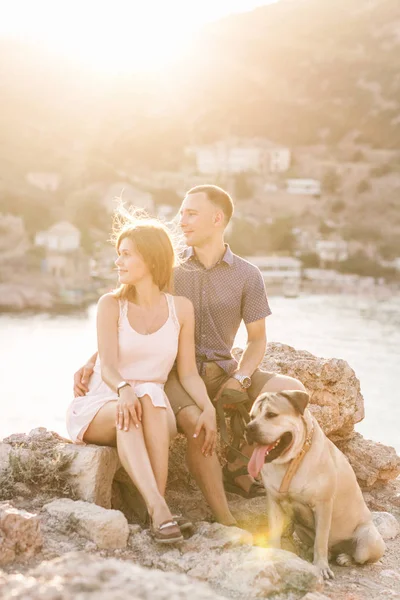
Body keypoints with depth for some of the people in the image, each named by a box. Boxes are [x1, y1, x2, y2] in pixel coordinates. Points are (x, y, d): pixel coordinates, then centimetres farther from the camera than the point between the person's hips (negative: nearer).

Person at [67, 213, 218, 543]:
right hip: (100, 407, -1)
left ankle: (158, 509, -41)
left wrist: (208, 408, -18)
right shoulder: (111, 304, -1)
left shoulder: (181, 308, 3)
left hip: (155, 411, 1)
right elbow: (108, 366, -13)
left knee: (149, 404, -36)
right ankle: (159, 510, -51)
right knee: (126, 415, -37)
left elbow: (188, 373, 1)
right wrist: (124, 390, -37)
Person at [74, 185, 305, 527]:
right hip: (176, 373, -2)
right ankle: (226, 522, -23)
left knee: (293, 391, -20)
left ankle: (236, 467, -5)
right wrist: (92, 362, -8)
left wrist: (238, 380, -13)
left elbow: (257, 339, 6)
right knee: (198, 423, -34)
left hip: (223, 371, 2)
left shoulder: (247, 275, 4)